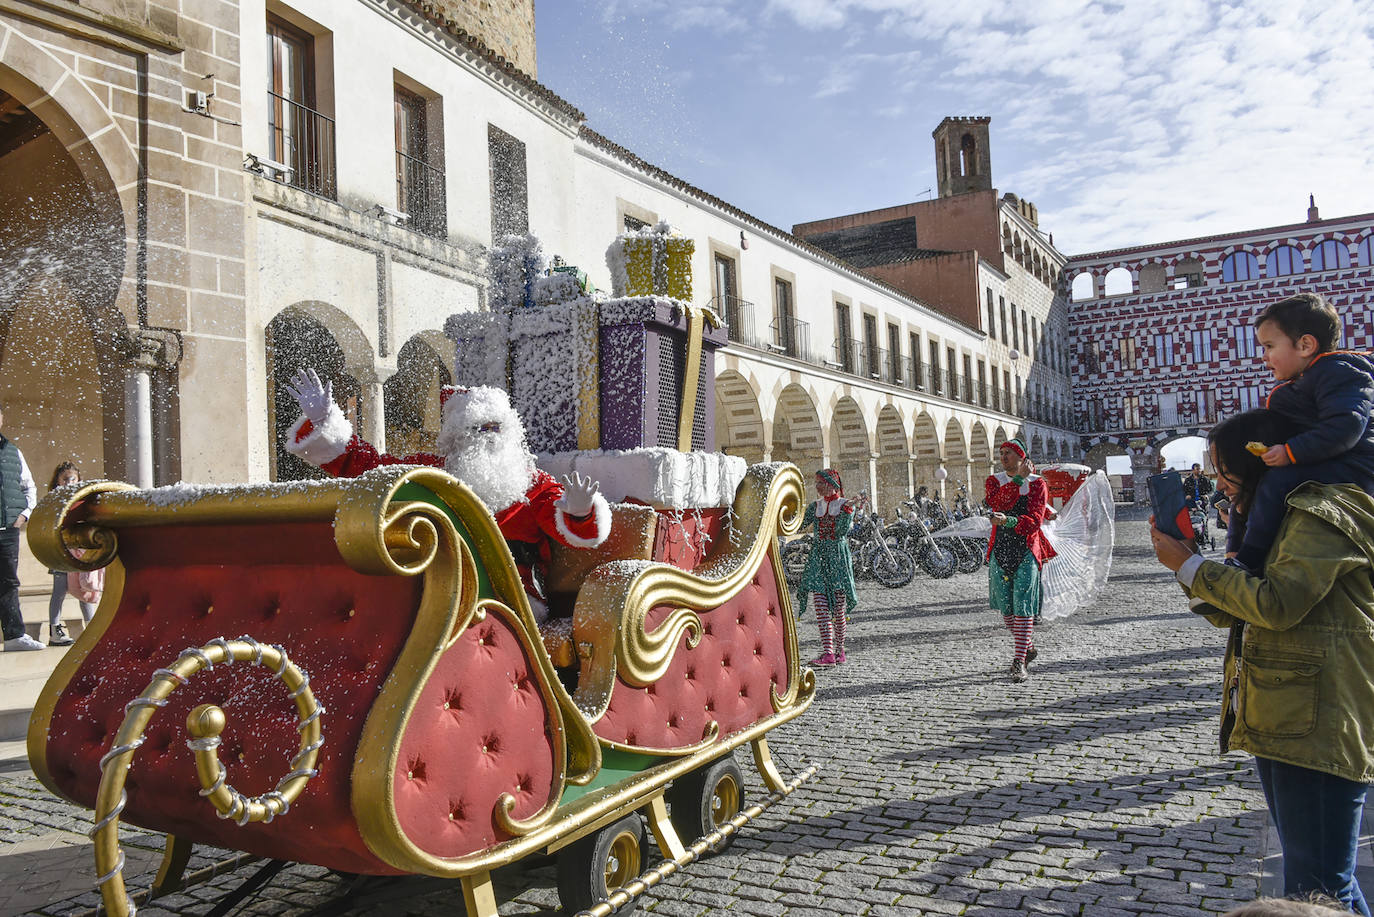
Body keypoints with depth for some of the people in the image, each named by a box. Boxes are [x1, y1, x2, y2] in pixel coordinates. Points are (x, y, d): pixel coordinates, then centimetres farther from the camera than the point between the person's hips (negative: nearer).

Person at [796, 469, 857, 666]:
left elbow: (841, 532, -11)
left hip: (838, 556, -3)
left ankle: (839, 650, 16)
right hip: (818, 557, 3)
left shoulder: (846, 505, 2)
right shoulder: (815, 507, 14)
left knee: (838, 608, 2)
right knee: (821, 607, -8)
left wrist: (847, 511, -21)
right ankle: (828, 652, -12)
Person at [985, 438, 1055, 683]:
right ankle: (1029, 647, 32)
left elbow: (1035, 520, -13)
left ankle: (1019, 662, -6)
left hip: (1027, 550, -4)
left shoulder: (1037, 484, -1)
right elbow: (996, 502, -14)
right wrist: (1018, 479, -16)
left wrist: (1008, 521, -30)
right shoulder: (994, 480, 9)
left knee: (1023, 605, -9)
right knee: (1005, 607, 9)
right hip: (1000, 550, 4)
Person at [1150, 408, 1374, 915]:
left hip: (1319, 726, -10)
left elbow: (1277, 604, -22)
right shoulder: (1272, 517, 20)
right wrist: (1184, 558, 4)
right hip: (1276, 720, 10)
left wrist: (1190, 565, -13)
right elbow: (1232, 613, 18)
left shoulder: (1321, 512, -11)